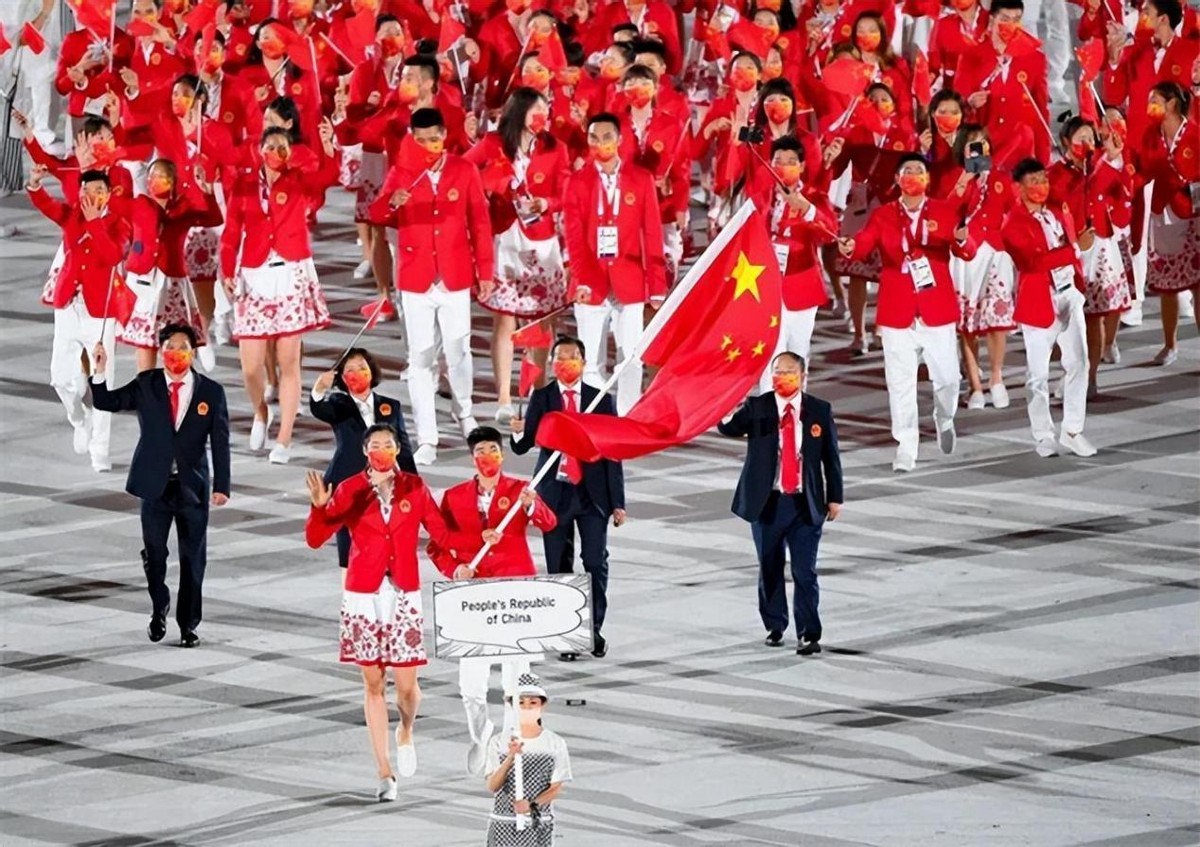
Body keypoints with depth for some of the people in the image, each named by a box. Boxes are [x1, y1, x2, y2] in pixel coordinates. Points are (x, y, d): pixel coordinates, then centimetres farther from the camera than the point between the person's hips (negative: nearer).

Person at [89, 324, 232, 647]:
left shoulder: (211, 392, 0)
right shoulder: (146, 385, 3)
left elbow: (220, 442, -2)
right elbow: (107, 402, -4)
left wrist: (221, 485, -8)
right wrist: (100, 372, -20)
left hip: (193, 485, -1)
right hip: (156, 484, 1)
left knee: (192, 558, 4)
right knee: (153, 552, 5)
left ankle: (188, 624, 14)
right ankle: (159, 608, 29)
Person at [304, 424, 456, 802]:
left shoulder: (414, 487, 2)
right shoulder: (350, 491, -1)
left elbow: (442, 533, 2)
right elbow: (315, 538, -6)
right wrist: (319, 507, -24)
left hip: (403, 596, 0)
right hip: (363, 596, 0)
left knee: (406, 683, -4)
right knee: (373, 683, 4)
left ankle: (406, 732, 32)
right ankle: (385, 773, 11)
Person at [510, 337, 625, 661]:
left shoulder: (600, 399, 3)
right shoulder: (541, 398, 2)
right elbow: (524, 446, -4)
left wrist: (618, 502, 1)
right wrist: (519, 433, -29)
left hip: (592, 493, 0)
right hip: (556, 491, 0)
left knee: (596, 563, -5)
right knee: (559, 567, 3)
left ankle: (594, 630, 9)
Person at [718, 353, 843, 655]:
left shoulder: (819, 411, 2)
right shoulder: (756, 408, 0)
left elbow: (831, 457, 6)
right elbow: (728, 428, -17)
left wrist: (835, 498, 5)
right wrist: (726, 413, -40)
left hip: (805, 505, -1)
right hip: (767, 503, 1)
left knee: (805, 572, -4)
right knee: (770, 570, 11)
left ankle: (808, 635, -2)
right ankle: (774, 627, 26)